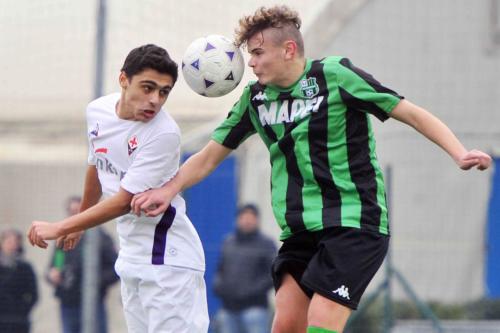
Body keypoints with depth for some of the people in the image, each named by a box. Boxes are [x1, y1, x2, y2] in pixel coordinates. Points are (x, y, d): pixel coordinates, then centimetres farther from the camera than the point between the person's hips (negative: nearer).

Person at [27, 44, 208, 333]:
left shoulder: (164, 133, -21)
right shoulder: (97, 111, 1)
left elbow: (125, 201, -21)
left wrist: (58, 229, -15)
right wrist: (78, 225, 32)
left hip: (168, 258, -7)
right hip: (131, 257, 7)